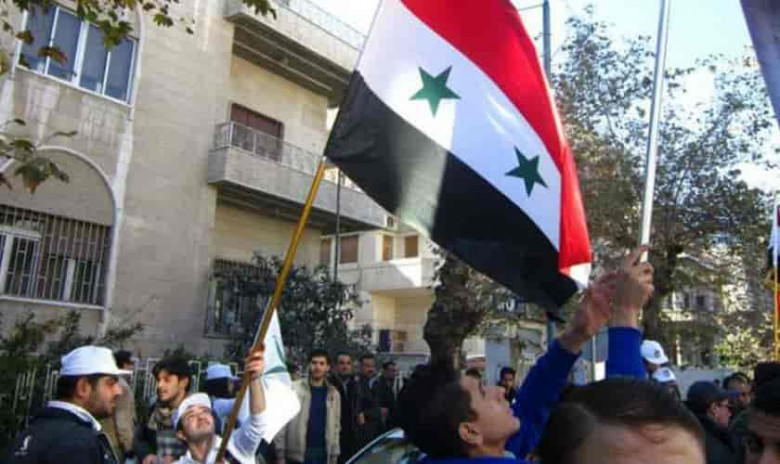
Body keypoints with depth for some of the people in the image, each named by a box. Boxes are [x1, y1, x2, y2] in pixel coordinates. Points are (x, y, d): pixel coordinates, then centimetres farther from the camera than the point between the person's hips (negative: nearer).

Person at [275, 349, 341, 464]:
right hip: (296, 454, -3)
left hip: (323, 454, 3)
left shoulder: (334, 394, 6)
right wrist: (280, 455, -8)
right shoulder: (294, 390, -4)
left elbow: (335, 426, 8)